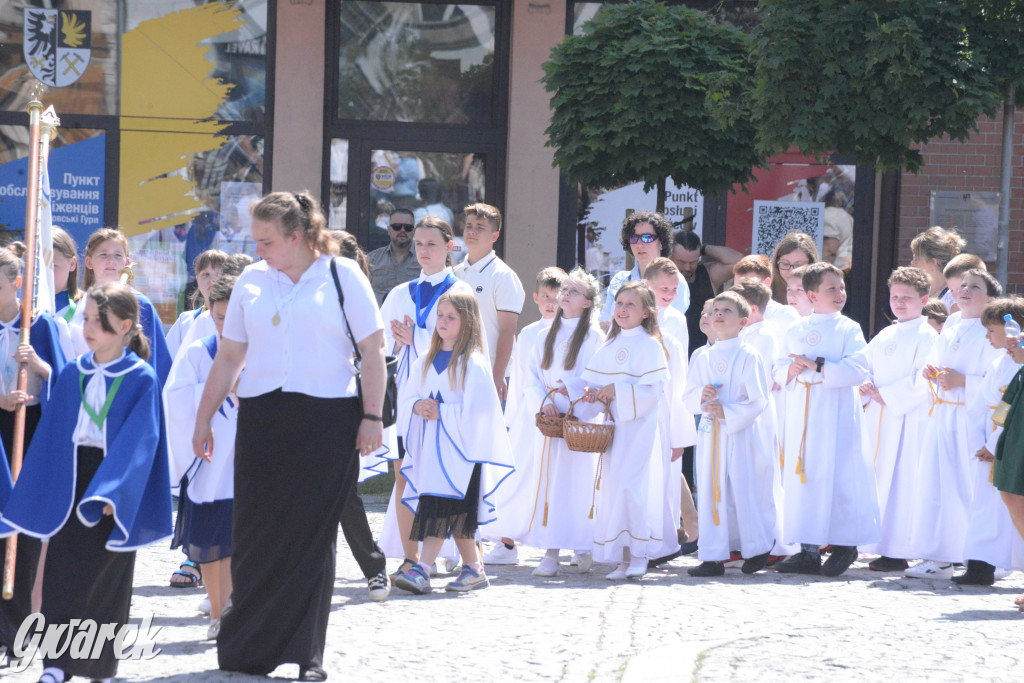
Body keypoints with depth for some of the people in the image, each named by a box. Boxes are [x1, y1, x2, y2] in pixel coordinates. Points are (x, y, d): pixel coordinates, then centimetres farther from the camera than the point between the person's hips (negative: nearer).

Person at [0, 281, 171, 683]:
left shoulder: (141, 380, -5)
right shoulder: (72, 376, 9)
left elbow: (138, 440, -13)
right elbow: (50, 438, 13)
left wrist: (110, 491, -23)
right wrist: (33, 493, 11)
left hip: (115, 485, -4)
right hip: (70, 482, 4)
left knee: (106, 579, 0)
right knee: (61, 571, -5)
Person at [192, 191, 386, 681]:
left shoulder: (342, 276, 0)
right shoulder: (251, 281, 10)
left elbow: (372, 351, -1)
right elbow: (228, 357, 15)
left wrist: (372, 416, -8)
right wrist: (203, 419, 13)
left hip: (328, 418, -3)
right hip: (263, 420, 3)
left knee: (313, 535, -1)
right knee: (255, 532, 2)